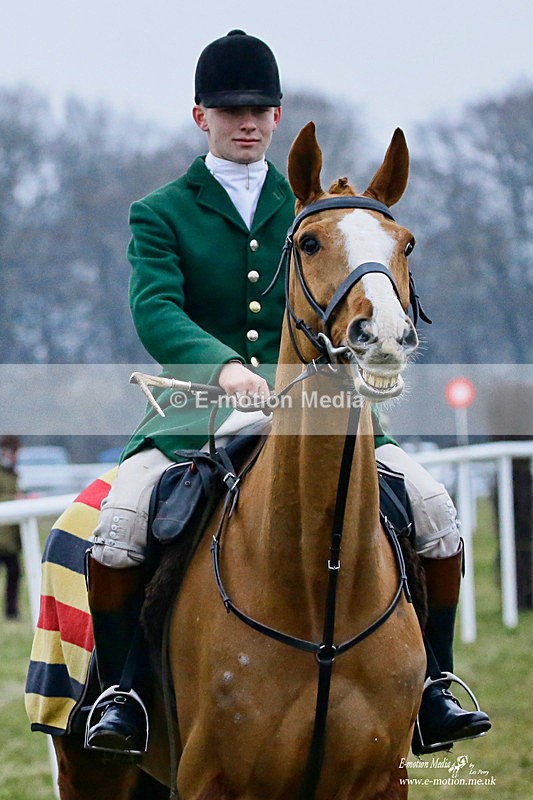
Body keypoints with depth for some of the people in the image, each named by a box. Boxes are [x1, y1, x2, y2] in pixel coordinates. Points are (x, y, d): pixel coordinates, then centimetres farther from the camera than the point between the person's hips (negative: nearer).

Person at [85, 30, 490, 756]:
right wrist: (222, 367, -31)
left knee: (435, 510, -14)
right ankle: (118, 688, -9)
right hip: (196, 414, -3)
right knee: (118, 527, -29)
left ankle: (433, 681, 2)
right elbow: (154, 309, -12)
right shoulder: (162, 215, 5)